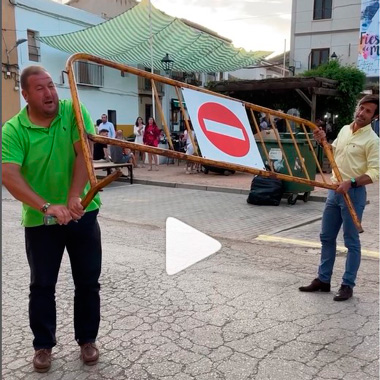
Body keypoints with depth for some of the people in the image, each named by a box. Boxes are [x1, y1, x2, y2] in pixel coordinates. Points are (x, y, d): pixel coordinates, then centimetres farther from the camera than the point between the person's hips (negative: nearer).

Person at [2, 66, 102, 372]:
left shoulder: (74, 111, -6)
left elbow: (84, 154, -16)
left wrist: (73, 199, -27)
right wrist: (47, 206, -34)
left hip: (83, 213, 1)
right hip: (40, 220, 0)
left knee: (88, 281, 10)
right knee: (42, 285, 11)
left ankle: (87, 339, 29)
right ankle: (43, 345, 30)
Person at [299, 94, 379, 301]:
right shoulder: (344, 129, 10)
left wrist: (351, 182, -28)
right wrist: (322, 141, 8)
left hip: (354, 193, -7)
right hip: (334, 190, 7)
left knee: (351, 241, 2)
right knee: (327, 237, 12)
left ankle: (347, 285, 13)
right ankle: (323, 279, 23)